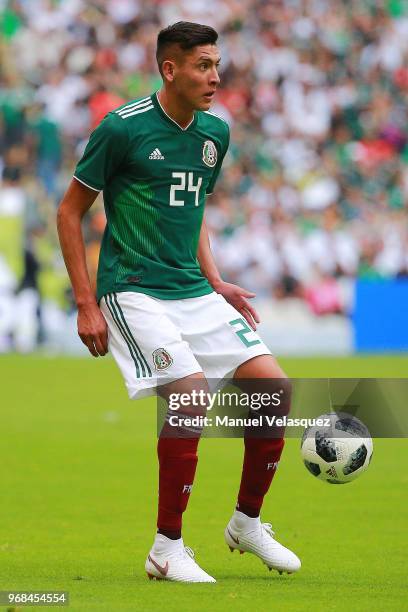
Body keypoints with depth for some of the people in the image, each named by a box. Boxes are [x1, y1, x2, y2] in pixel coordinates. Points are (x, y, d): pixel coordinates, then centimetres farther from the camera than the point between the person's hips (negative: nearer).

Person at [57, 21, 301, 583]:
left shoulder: (215, 133, 9)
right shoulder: (122, 129, -10)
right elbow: (70, 211, -3)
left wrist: (215, 283, 13)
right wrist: (86, 304, -7)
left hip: (195, 292, 7)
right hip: (134, 292, -7)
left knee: (274, 387, -6)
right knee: (192, 395, -24)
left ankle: (247, 522, 14)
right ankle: (167, 548, -10)